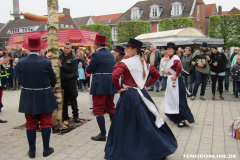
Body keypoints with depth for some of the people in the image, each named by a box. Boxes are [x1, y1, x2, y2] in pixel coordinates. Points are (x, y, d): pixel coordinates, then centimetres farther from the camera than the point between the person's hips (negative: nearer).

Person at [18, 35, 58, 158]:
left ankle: (32, 151, 20)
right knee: (45, 123, 10)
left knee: (30, 124, 12)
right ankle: (46, 149, 19)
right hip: (44, 97, -2)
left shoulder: (21, 62, -7)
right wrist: (52, 85, 22)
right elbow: (53, 76, 0)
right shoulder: (45, 62, -14)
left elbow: (21, 76, 7)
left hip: (28, 98, 3)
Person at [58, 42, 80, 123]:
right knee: (63, 99, 10)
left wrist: (62, 66, -21)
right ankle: (64, 115, 22)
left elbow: (71, 69, -16)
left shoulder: (74, 58, -5)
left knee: (73, 99, 5)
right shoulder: (60, 56, 10)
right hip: (62, 81, 4)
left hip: (71, 81, -4)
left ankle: (76, 115, 18)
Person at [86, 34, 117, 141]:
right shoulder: (111, 54, 11)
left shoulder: (96, 54, -10)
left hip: (100, 85, -7)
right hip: (111, 84, 7)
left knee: (98, 109, 1)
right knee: (110, 107, 16)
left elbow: (89, 70, -7)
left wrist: (89, 63, 15)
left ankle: (103, 134, 3)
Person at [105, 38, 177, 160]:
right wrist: (146, 85, 14)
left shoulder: (126, 63, -12)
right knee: (147, 121, 16)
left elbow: (115, 75, -26)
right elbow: (156, 74, 16)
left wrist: (118, 88, -12)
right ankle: (159, 149, 27)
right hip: (142, 94, 7)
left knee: (128, 124, 3)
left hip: (129, 95, -6)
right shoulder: (144, 63, 8)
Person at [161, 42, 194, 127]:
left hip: (176, 81, -10)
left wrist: (175, 76, -24)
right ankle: (174, 116, 36)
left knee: (178, 100, -8)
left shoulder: (175, 58, -16)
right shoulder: (171, 58, 13)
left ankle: (183, 119, -1)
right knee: (171, 99, 19)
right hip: (171, 81, 10)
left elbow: (179, 66, -35)